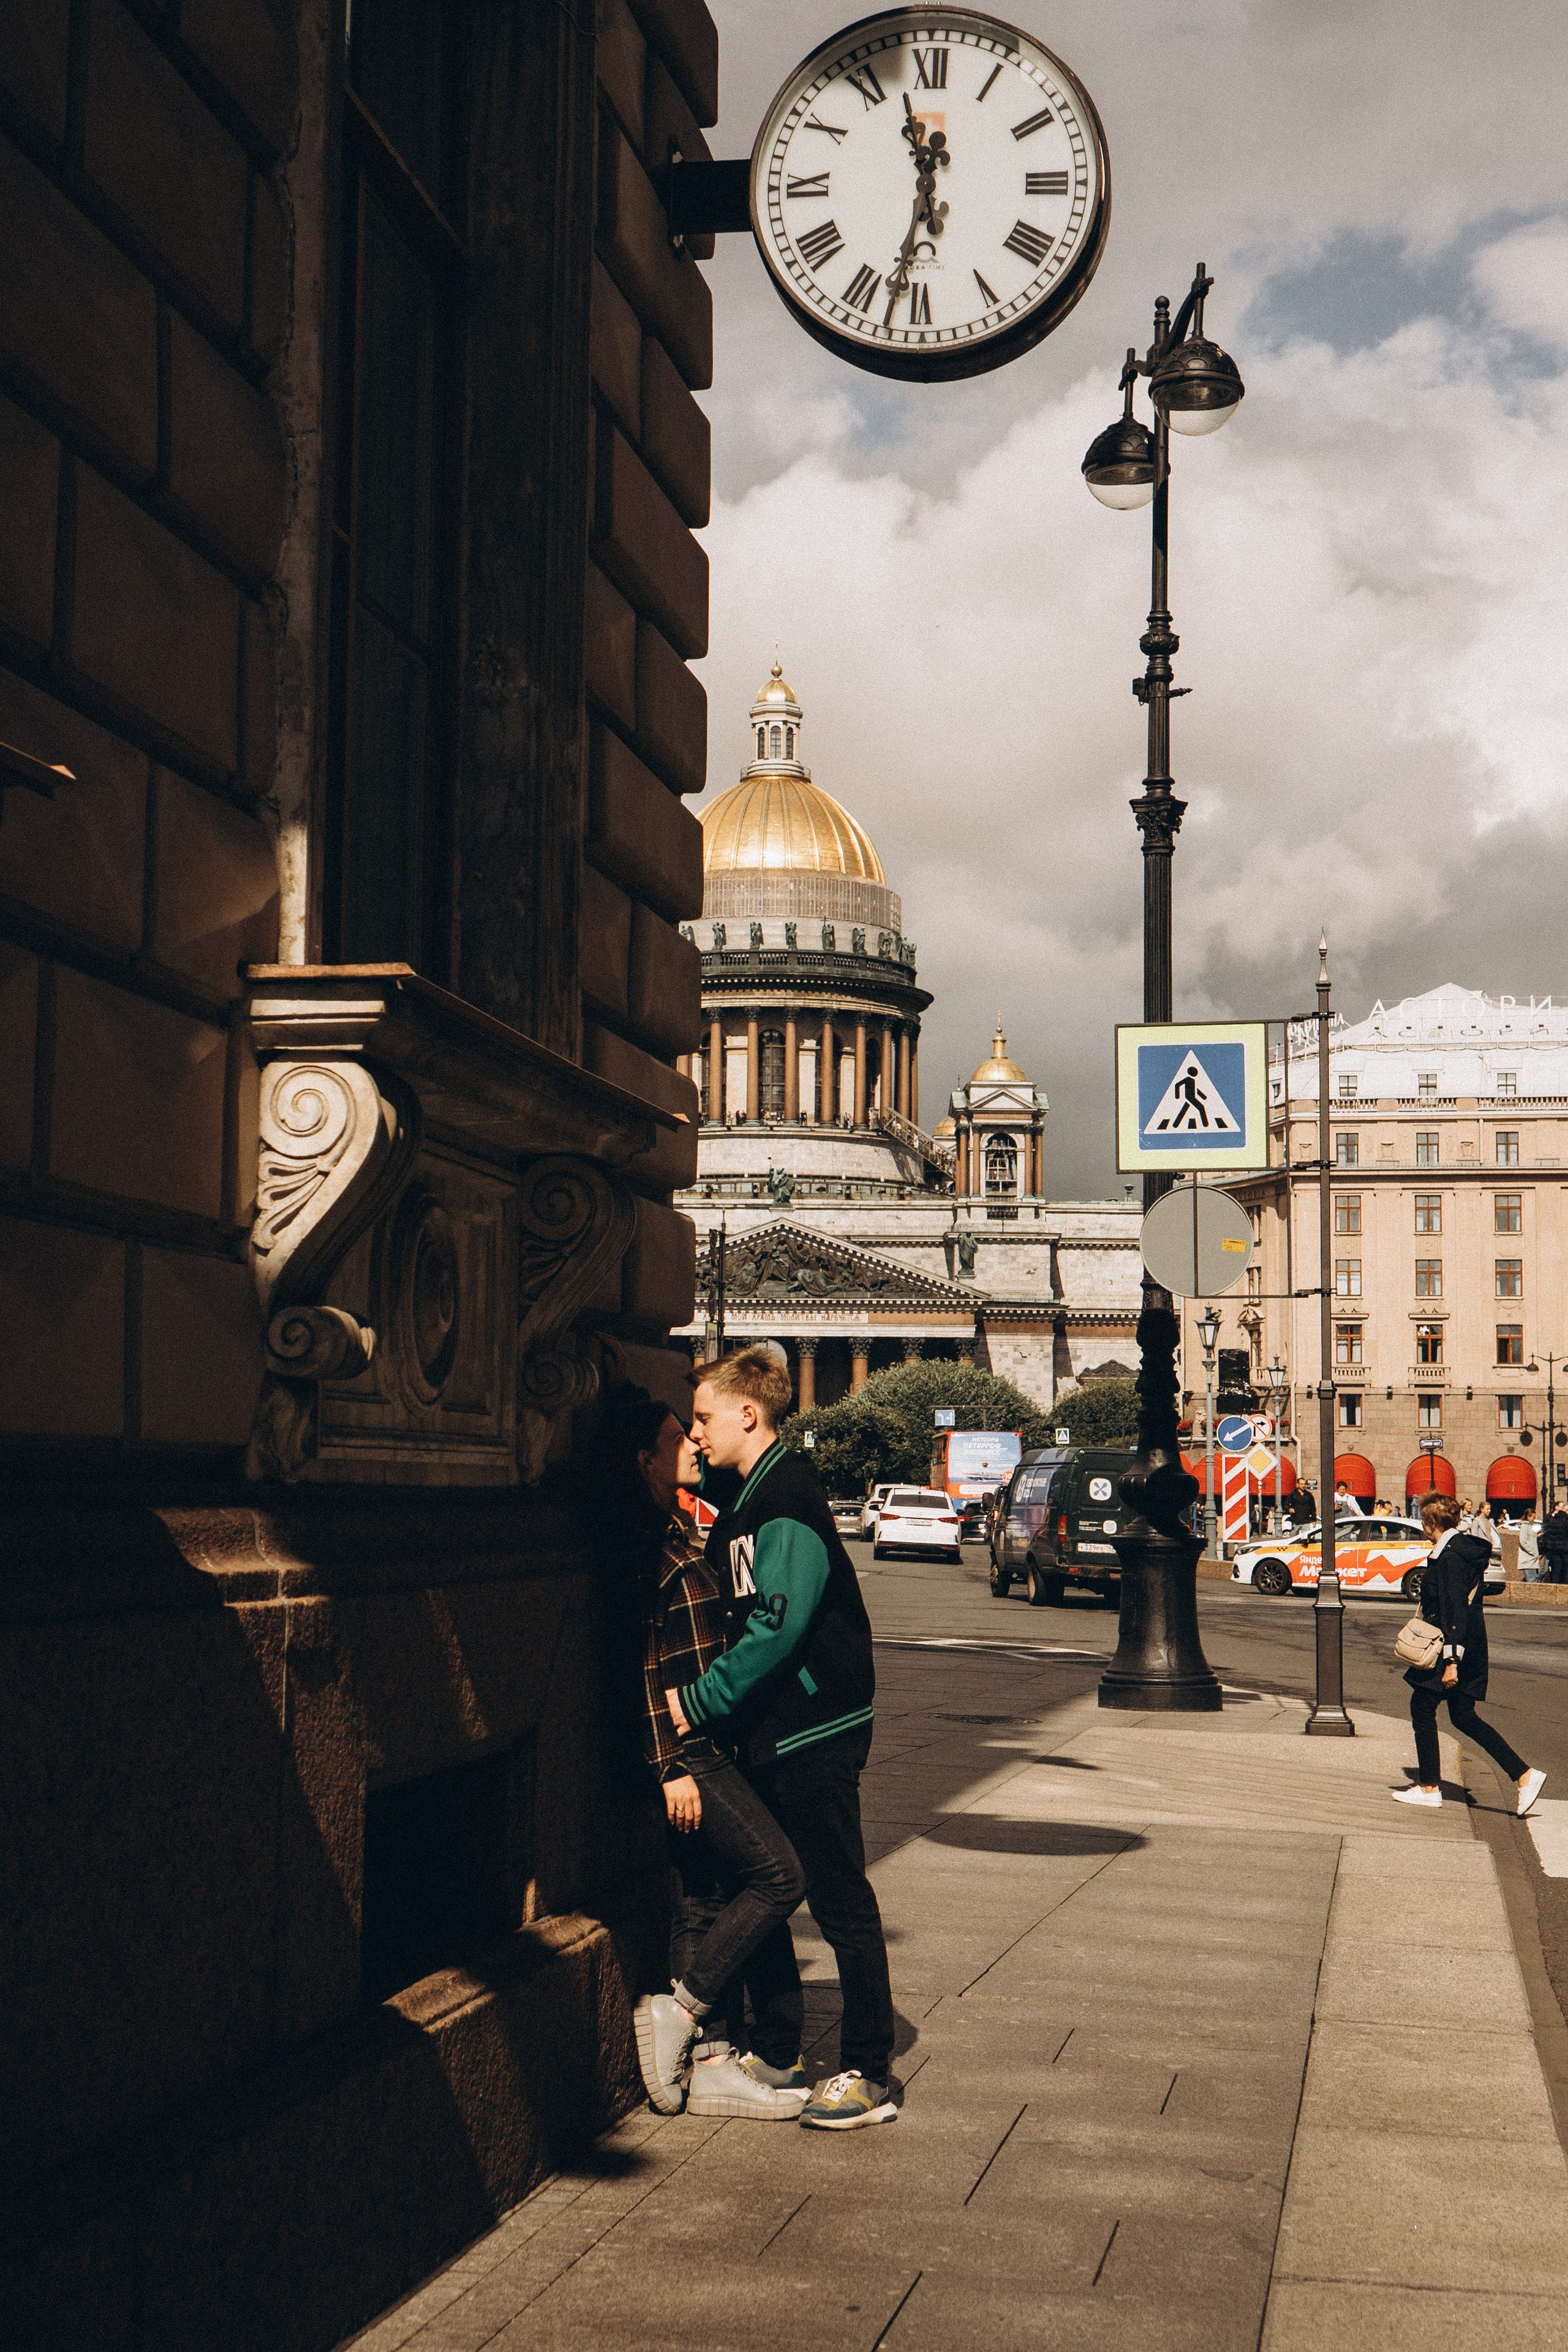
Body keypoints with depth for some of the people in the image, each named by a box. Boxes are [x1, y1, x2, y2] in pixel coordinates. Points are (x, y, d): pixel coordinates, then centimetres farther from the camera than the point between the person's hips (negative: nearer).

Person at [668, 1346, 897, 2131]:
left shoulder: (788, 1503, -17)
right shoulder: (750, 1502, 14)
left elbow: (778, 1627, -24)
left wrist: (698, 1700, -20)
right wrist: (707, 1698, 6)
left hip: (815, 1733, -10)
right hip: (769, 1733, 10)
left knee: (840, 1902, -4)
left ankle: (868, 2075, 2)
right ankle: (775, 2051, 24)